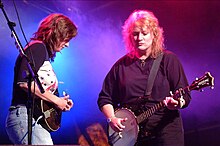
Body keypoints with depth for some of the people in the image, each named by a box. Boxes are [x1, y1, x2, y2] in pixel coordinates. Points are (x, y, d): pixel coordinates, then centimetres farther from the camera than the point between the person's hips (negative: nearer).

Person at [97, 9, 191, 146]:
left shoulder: (168, 59, 2)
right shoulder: (121, 65, 9)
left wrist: (176, 103, -24)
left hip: (165, 130, -2)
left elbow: (185, 96, -3)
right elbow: (105, 98, 13)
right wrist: (112, 118, -3)